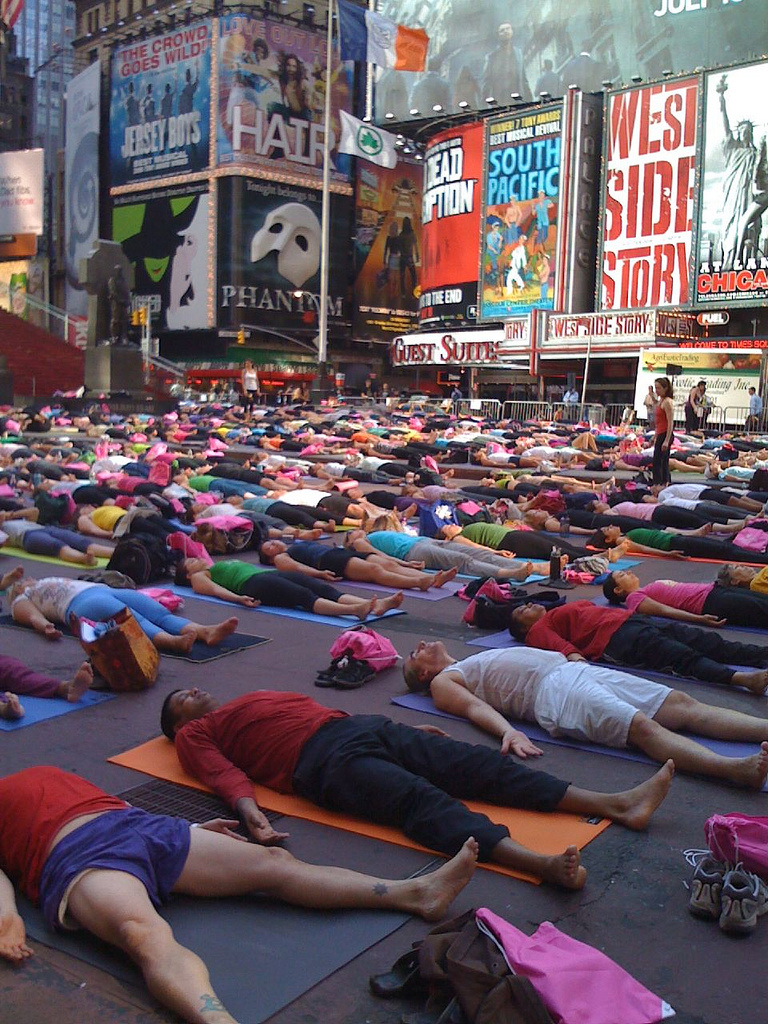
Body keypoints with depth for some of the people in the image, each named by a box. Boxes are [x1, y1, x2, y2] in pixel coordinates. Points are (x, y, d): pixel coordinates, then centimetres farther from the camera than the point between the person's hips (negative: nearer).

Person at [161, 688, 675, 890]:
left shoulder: (260, 697, 35)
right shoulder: (195, 734, 16)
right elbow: (225, 773, -2)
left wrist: (408, 732, 26)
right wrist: (250, 811, -24)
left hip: (359, 726, 7)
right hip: (329, 761, -7)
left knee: (481, 763, -8)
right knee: (423, 800, -31)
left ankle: (617, 803, -15)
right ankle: (542, 863, -51)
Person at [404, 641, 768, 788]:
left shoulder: (472, 664, 36)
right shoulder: (443, 682, 13)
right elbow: (475, 706, -7)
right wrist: (507, 730, -27)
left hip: (578, 669, 9)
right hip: (553, 690, -9)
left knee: (683, 705, -9)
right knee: (642, 726, -31)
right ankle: (737, 768, -48)